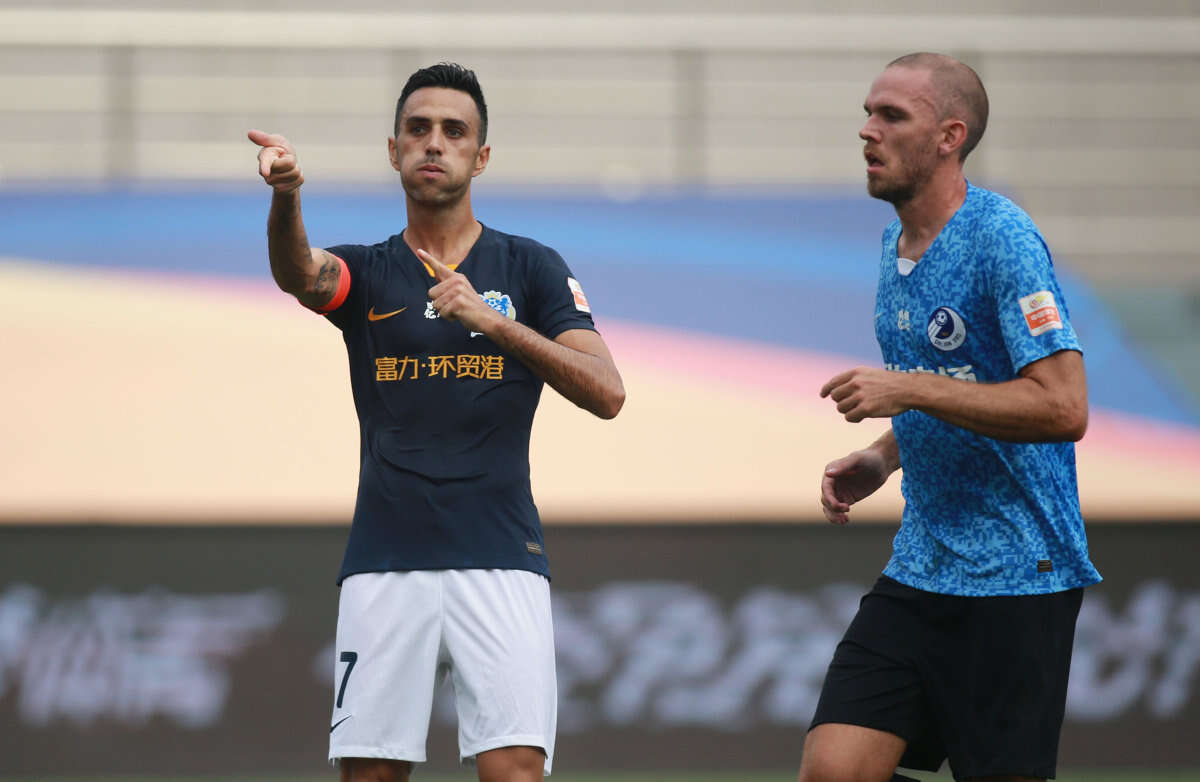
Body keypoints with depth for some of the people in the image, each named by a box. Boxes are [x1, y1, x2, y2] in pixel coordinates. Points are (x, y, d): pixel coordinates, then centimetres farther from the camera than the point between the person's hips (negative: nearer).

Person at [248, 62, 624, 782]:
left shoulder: (533, 269, 8)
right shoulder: (366, 273, 11)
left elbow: (606, 393, -5)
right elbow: (298, 272, -14)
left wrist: (493, 320, -18)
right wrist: (286, 196, -37)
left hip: (500, 562, -2)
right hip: (386, 566, 2)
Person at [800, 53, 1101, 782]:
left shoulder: (1001, 238, -14)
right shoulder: (895, 242, 13)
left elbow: (1063, 407, -23)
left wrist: (907, 392, -21)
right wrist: (883, 458, 10)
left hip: (1015, 578, -8)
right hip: (918, 573, 8)